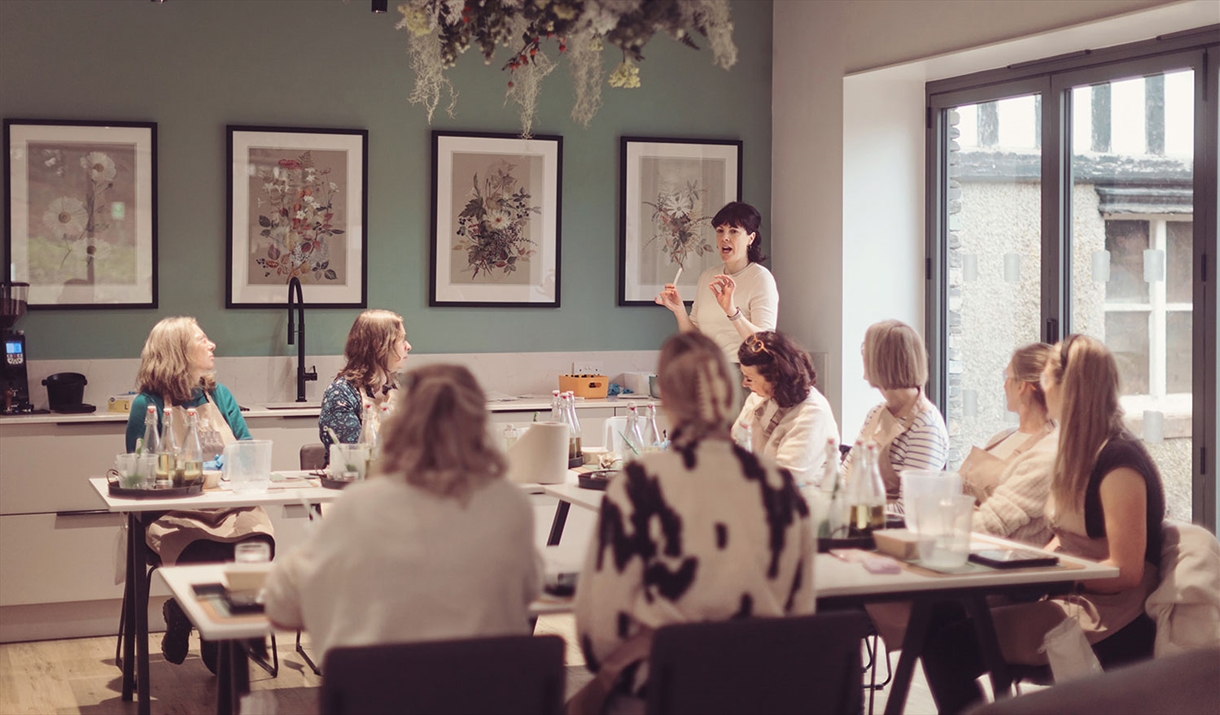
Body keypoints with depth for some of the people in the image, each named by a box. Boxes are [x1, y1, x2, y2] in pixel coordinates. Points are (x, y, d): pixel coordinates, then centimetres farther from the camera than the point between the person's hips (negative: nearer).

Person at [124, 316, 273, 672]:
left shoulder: (219, 395, 17)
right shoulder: (149, 403, 1)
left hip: (231, 509, 4)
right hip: (176, 516, -4)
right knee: (205, 559, -34)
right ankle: (181, 617, 2)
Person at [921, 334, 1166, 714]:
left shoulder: (1118, 461, -16)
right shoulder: (1081, 450, 15)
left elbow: (1126, 571, -19)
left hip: (1108, 625, -9)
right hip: (1073, 599, 9)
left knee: (947, 648, -22)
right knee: (941, 616, -8)